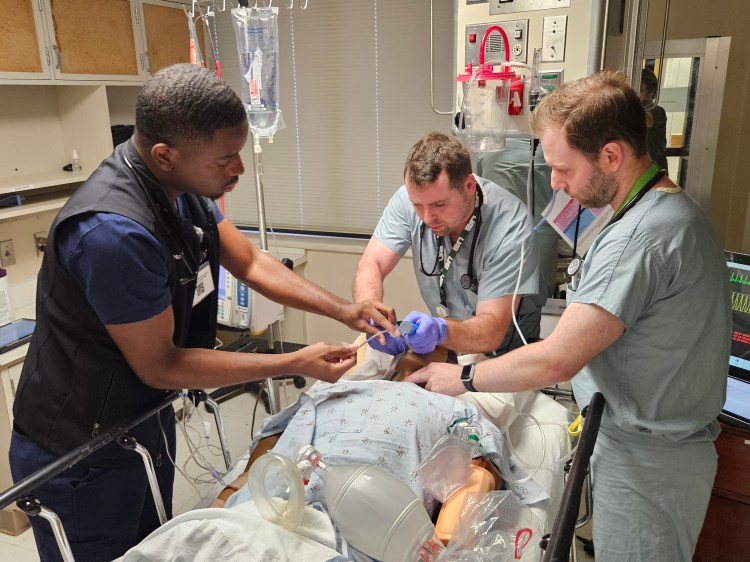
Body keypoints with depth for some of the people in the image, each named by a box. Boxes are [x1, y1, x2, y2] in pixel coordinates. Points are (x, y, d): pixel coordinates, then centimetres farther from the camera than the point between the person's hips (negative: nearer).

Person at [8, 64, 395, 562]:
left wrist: (344, 310, -7)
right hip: (80, 453, -7)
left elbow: (250, 262, 2)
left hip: (145, 418, 8)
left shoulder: (181, 186, -7)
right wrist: (297, 364, -21)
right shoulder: (115, 231, -34)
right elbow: (159, 365, -25)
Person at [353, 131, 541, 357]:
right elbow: (371, 265, -14)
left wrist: (441, 331, -47)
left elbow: (492, 332, -27)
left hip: (503, 352, -3)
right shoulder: (411, 196, -15)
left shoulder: (510, 228, -26)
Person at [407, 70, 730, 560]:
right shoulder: (673, 208, 7)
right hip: (658, 446, 9)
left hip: (646, 464, -9)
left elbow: (556, 360, -28)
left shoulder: (641, 235, -27)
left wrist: (462, 379, -13)